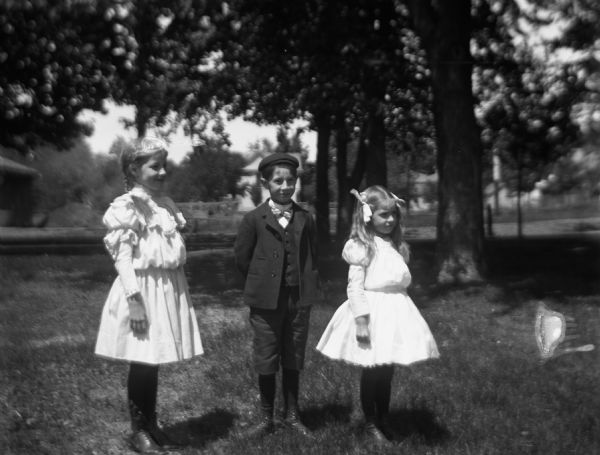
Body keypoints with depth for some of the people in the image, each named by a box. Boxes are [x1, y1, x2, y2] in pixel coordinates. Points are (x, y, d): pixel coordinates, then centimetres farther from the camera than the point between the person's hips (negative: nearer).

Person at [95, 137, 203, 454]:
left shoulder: (166, 204, 13)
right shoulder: (126, 207, -10)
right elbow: (122, 257, -14)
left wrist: (179, 292, 15)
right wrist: (135, 300, -20)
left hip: (168, 290, 7)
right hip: (143, 290, -6)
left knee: (153, 362, 13)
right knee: (141, 363, 1)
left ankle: (151, 424, 24)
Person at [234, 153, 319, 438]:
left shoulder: (305, 219, 3)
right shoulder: (254, 219, -5)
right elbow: (241, 257, 1)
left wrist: (308, 285, 7)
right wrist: (259, 283, 5)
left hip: (299, 299, 2)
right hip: (266, 300, -2)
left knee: (293, 359, 12)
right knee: (266, 360, 5)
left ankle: (292, 414, 25)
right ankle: (266, 417, 20)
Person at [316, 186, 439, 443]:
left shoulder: (396, 246, 12)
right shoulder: (361, 247, -11)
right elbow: (355, 287, -15)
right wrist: (361, 320, -20)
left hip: (396, 311, 6)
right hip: (373, 312, -6)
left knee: (387, 371, 13)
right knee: (372, 371, 4)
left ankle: (384, 419, 28)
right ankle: (370, 423, 19)